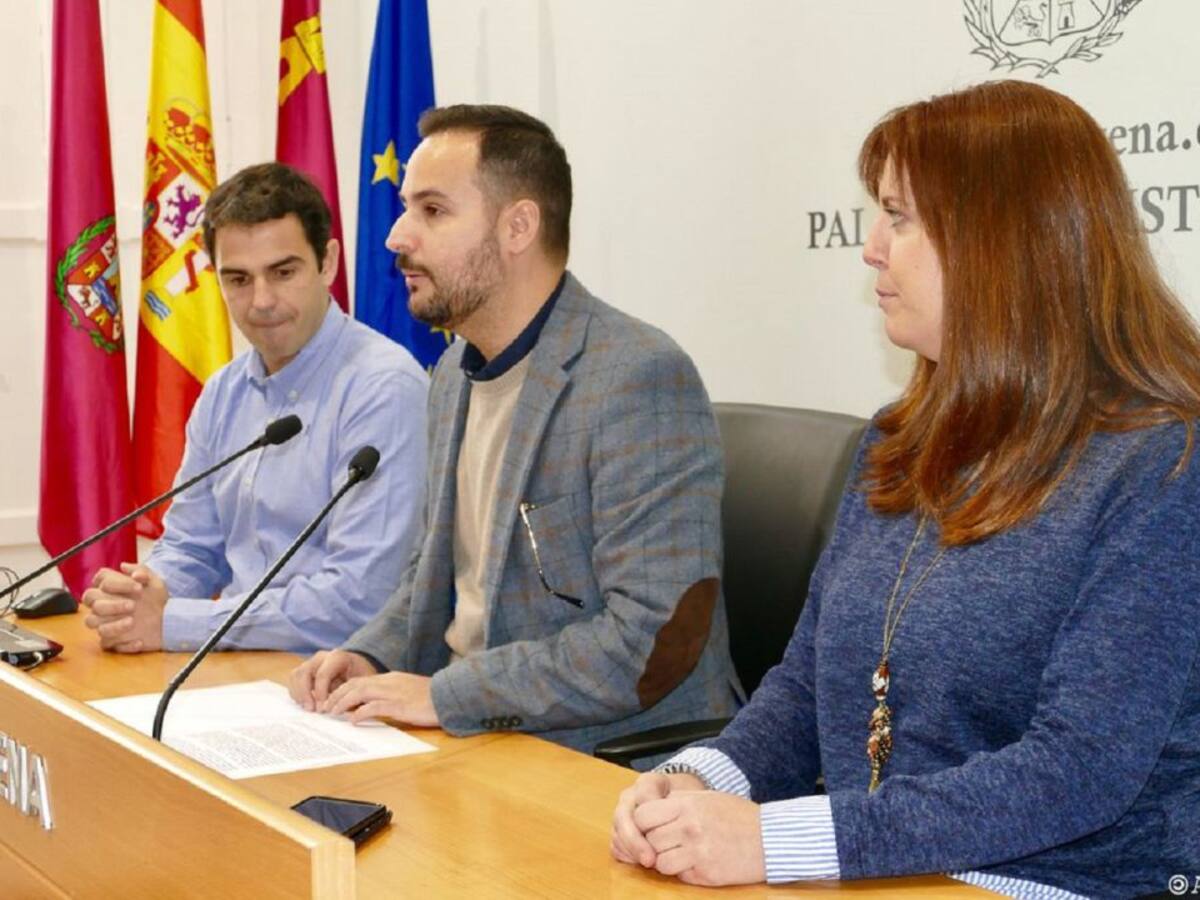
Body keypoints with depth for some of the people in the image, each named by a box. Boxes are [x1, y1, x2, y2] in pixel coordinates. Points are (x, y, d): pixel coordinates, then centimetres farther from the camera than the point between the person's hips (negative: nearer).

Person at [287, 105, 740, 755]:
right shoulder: (458, 372, 12)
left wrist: (444, 695, -20)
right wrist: (371, 654, 3)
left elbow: (657, 641, -24)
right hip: (476, 735, 8)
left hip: (615, 761, -8)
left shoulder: (640, 380, -18)